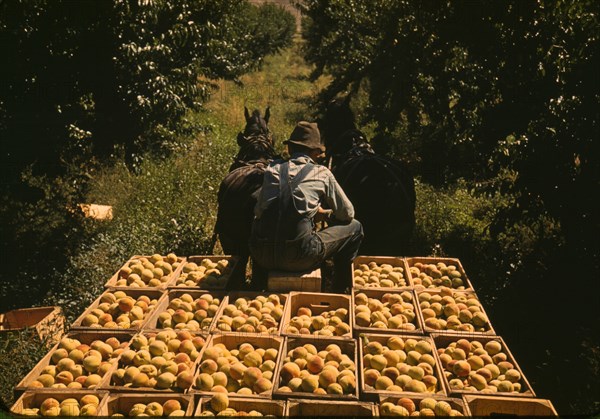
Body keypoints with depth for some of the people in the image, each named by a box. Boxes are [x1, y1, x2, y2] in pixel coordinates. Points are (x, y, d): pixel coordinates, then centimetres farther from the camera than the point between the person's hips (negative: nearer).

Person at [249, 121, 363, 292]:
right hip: (299, 259, -4)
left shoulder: (273, 169, 12)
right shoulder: (322, 173, 6)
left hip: (262, 257, 4)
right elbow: (347, 214, 15)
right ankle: (339, 291, 28)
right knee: (354, 227, 16)